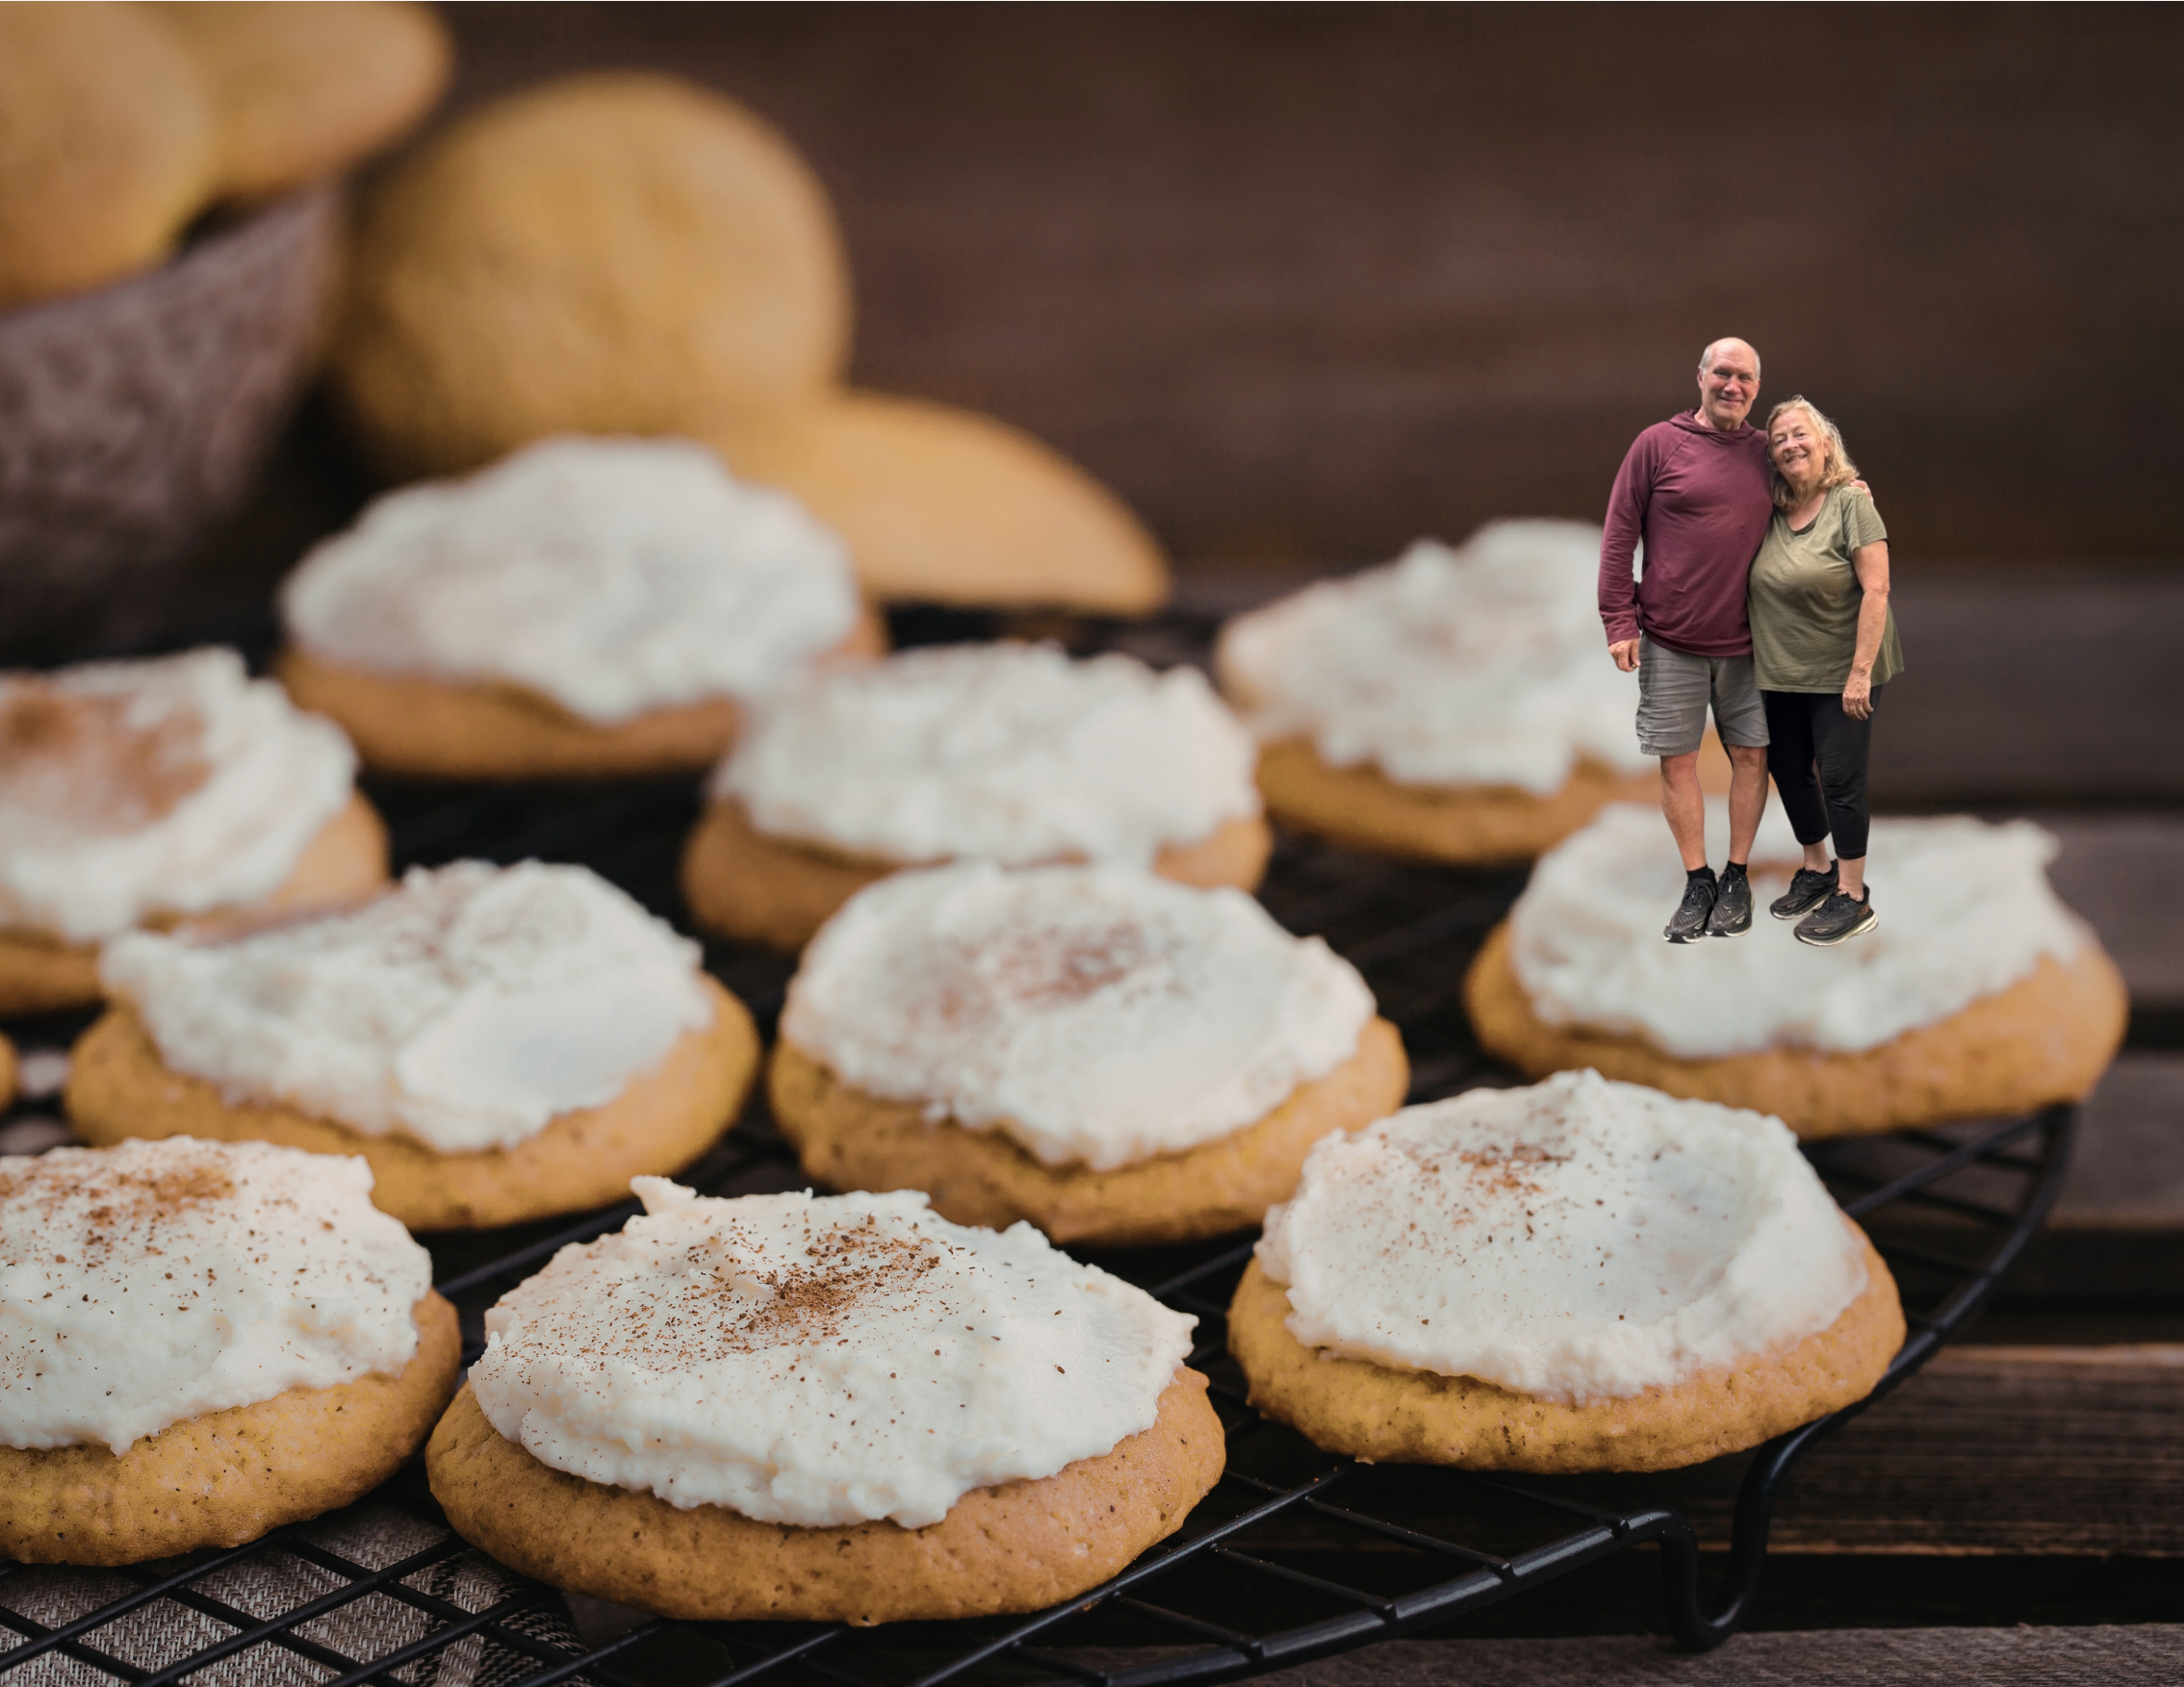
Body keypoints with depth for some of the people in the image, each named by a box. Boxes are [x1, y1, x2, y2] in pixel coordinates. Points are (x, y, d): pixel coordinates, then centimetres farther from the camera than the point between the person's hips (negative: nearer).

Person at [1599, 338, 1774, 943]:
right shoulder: (1658, 444, -3)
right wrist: (1620, 622, -7)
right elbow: (1619, 535, -3)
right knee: (1678, 761, 3)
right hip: (1671, 642, -2)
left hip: (1746, 643, 3)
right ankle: (1697, 882, 16)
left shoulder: (1766, 452, 6)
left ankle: (1736, 877, 18)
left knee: (1751, 755, 5)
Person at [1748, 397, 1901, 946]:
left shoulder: (1850, 503, -13)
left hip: (1840, 673, -6)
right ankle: (1817, 870, 34)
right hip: (1781, 673, 6)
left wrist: (1861, 671, -21)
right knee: (1789, 770, 14)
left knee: (1839, 778, -4)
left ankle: (1853, 898, 6)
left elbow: (1875, 589, -17)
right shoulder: (1771, 514, 3)